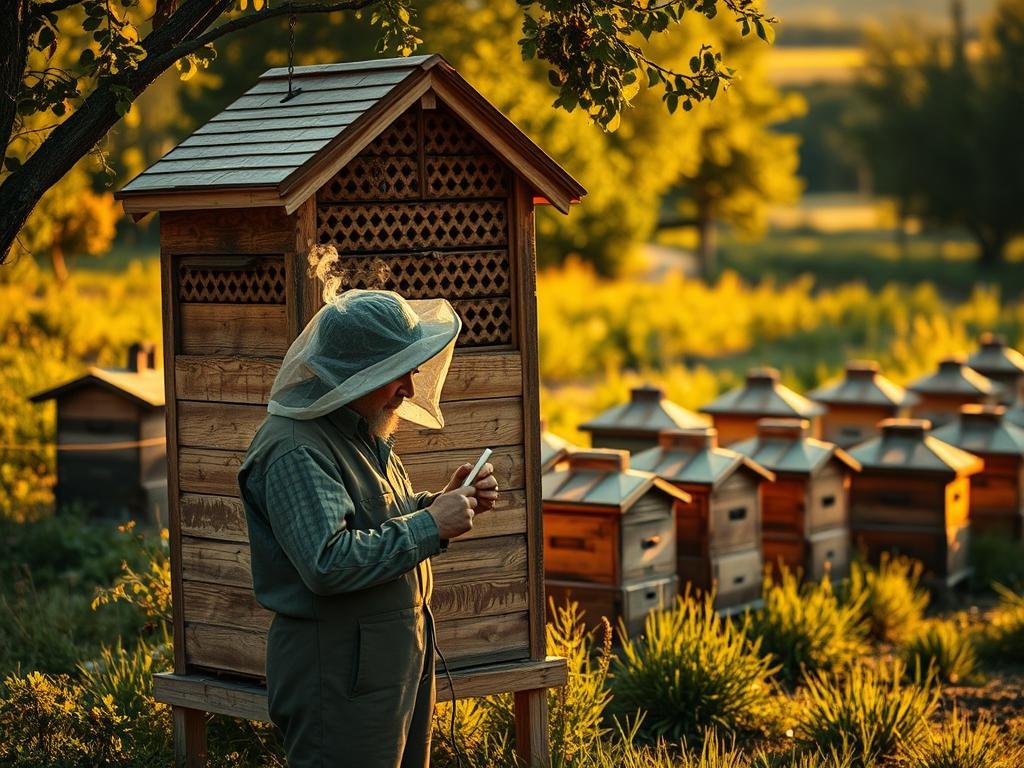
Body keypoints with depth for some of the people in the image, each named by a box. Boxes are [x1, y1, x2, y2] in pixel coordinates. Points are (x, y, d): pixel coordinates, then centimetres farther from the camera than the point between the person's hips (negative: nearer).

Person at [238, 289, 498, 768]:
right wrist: (430, 525, -23)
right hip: (338, 673, -10)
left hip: (400, 654, 10)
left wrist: (444, 504, 5)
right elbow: (329, 563, -30)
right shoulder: (296, 450, -20)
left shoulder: (365, 430, 13)